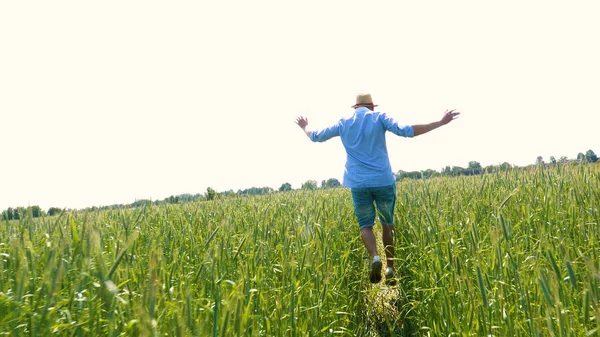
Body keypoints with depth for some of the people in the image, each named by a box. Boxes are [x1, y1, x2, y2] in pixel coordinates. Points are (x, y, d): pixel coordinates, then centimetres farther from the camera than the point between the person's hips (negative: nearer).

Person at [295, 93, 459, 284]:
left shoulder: (343, 123, 10)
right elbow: (406, 131, -10)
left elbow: (316, 137, 19)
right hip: (383, 181, 0)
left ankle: (374, 257, -19)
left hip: (358, 183, 1)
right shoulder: (380, 118, 3)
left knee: (365, 224, 9)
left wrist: (305, 127, 41)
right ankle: (391, 268, 13)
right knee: (387, 223, 14)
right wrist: (440, 122, -5)